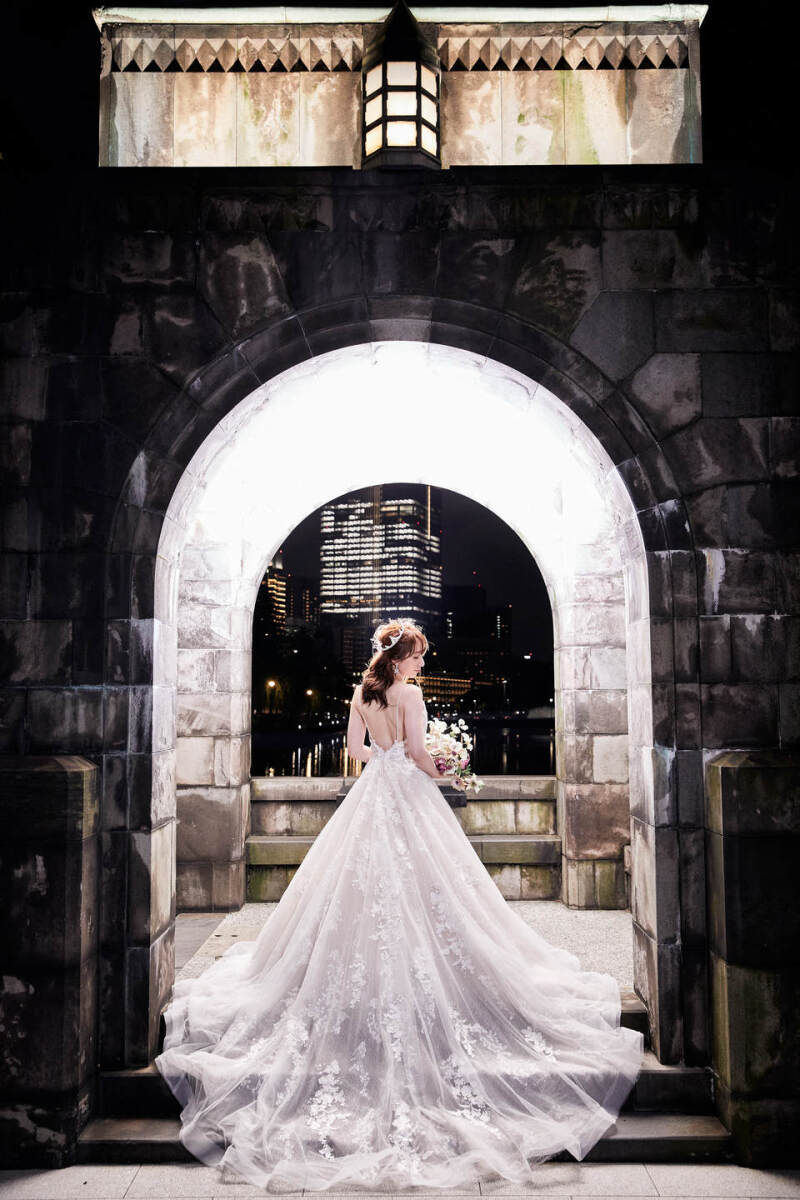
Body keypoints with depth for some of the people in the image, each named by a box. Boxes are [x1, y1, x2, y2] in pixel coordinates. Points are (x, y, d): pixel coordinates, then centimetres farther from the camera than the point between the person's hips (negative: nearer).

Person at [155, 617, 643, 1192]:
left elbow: (356, 747, 11)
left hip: (371, 794, 6)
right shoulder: (409, 694, -12)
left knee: (363, 882, 12)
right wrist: (438, 773, 5)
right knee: (417, 883, 1)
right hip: (407, 795, -6)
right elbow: (418, 753, -14)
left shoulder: (362, 693, 6)